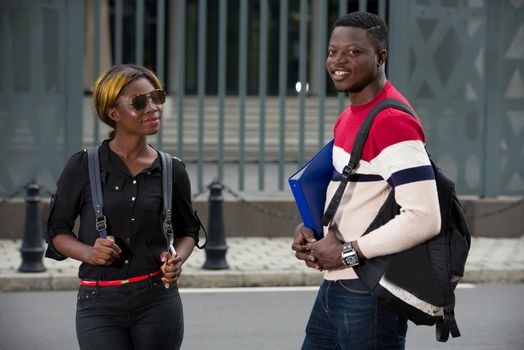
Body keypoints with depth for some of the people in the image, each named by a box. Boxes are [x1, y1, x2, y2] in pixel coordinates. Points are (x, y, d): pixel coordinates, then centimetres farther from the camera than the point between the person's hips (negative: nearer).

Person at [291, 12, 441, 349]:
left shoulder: (392, 122, -18)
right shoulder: (348, 118, 13)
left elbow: (424, 219, -26)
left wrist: (349, 252, -18)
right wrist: (310, 228, 6)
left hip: (368, 294, -9)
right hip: (334, 284, 9)